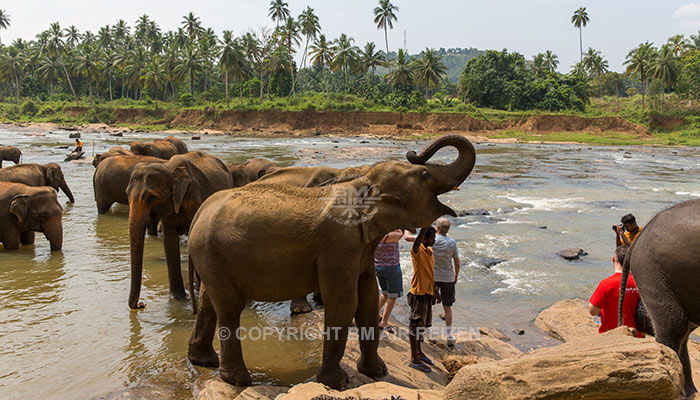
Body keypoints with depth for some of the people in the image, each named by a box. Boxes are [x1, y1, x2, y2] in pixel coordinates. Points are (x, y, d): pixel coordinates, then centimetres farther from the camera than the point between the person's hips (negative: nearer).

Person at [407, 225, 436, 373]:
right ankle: (414, 359, 8)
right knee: (416, 325, -1)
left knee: (423, 324, 20)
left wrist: (435, 290, 24)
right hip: (419, 293, -9)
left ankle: (419, 352, 35)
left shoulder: (430, 250, 11)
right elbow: (417, 240, -41)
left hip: (427, 292, 9)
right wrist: (425, 226, -57)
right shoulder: (417, 250, -16)